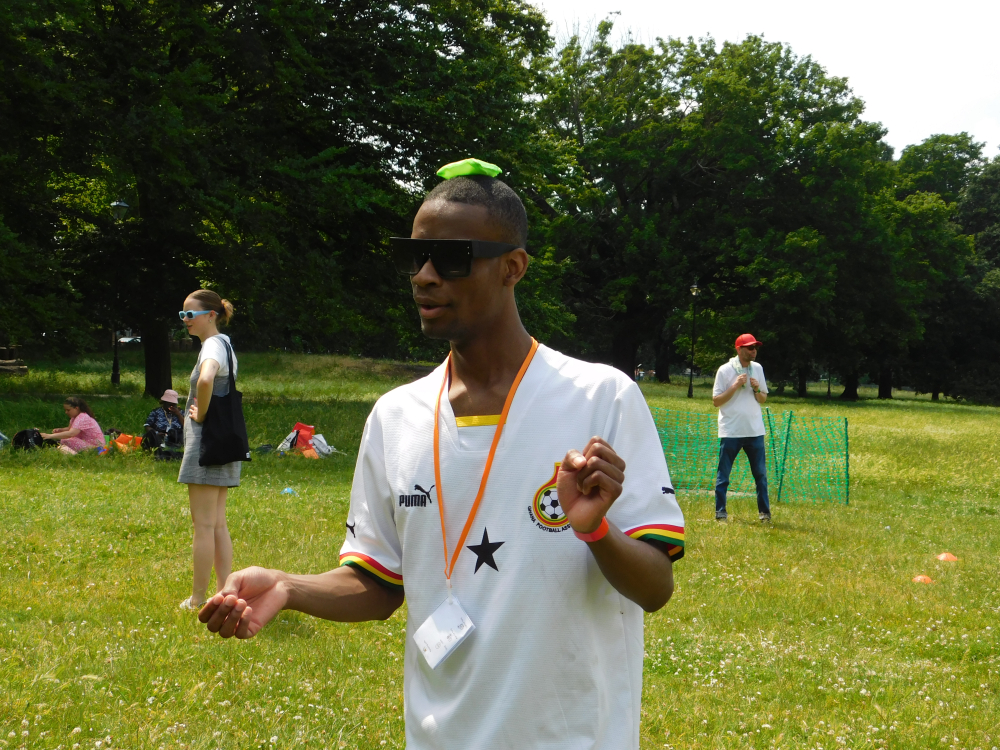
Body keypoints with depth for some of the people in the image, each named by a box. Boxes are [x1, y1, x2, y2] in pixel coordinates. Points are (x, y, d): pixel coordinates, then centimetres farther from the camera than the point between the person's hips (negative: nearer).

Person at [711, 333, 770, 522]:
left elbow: (763, 399, 15)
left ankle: (764, 512, 10)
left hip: (755, 430, 4)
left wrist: (757, 389, -6)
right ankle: (720, 512, 7)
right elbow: (716, 401, -6)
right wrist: (735, 386, -15)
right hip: (731, 431, -4)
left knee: (761, 474, 4)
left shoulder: (757, 368, 9)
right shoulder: (725, 370, -5)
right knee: (723, 475, 1)